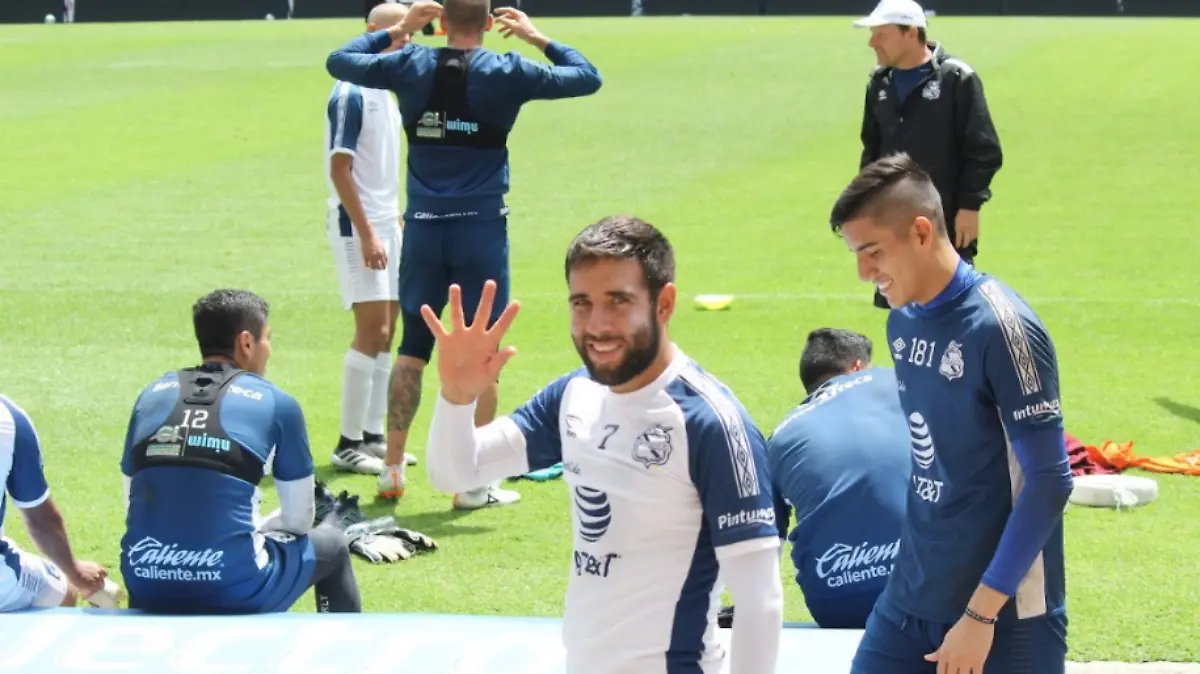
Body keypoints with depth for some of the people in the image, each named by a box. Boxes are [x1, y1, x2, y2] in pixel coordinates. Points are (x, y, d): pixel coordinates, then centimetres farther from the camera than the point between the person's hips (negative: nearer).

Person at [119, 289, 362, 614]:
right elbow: (299, 519, 11)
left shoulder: (151, 395, 13)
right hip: (235, 594, -4)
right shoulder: (275, 403, 3)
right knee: (331, 544, 26)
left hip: (148, 591, 4)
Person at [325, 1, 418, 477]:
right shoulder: (352, 95, -15)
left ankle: (373, 435, 16)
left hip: (385, 223, 9)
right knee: (372, 330, -11)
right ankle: (348, 444, -5)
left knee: (385, 331, 9)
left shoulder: (386, 93, 11)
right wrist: (367, 235, -21)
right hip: (357, 224, -9)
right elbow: (339, 169, -18)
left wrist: (396, 221, 17)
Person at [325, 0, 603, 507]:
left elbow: (338, 61, 15)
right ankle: (475, 483, 6)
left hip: (423, 228, 3)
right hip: (481, 228, -3)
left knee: (412, 350, 12)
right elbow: (588, 78, 7)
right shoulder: (506, 73, -5)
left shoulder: (411, 65, 0)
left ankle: (392, 470, 14)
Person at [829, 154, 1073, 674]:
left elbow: (1050, 482, -18)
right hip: (910, 601, 7)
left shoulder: (1000, 328, -17)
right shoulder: (902, 323, 5)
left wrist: (980, 613, -19)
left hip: (1006, 614, -7)